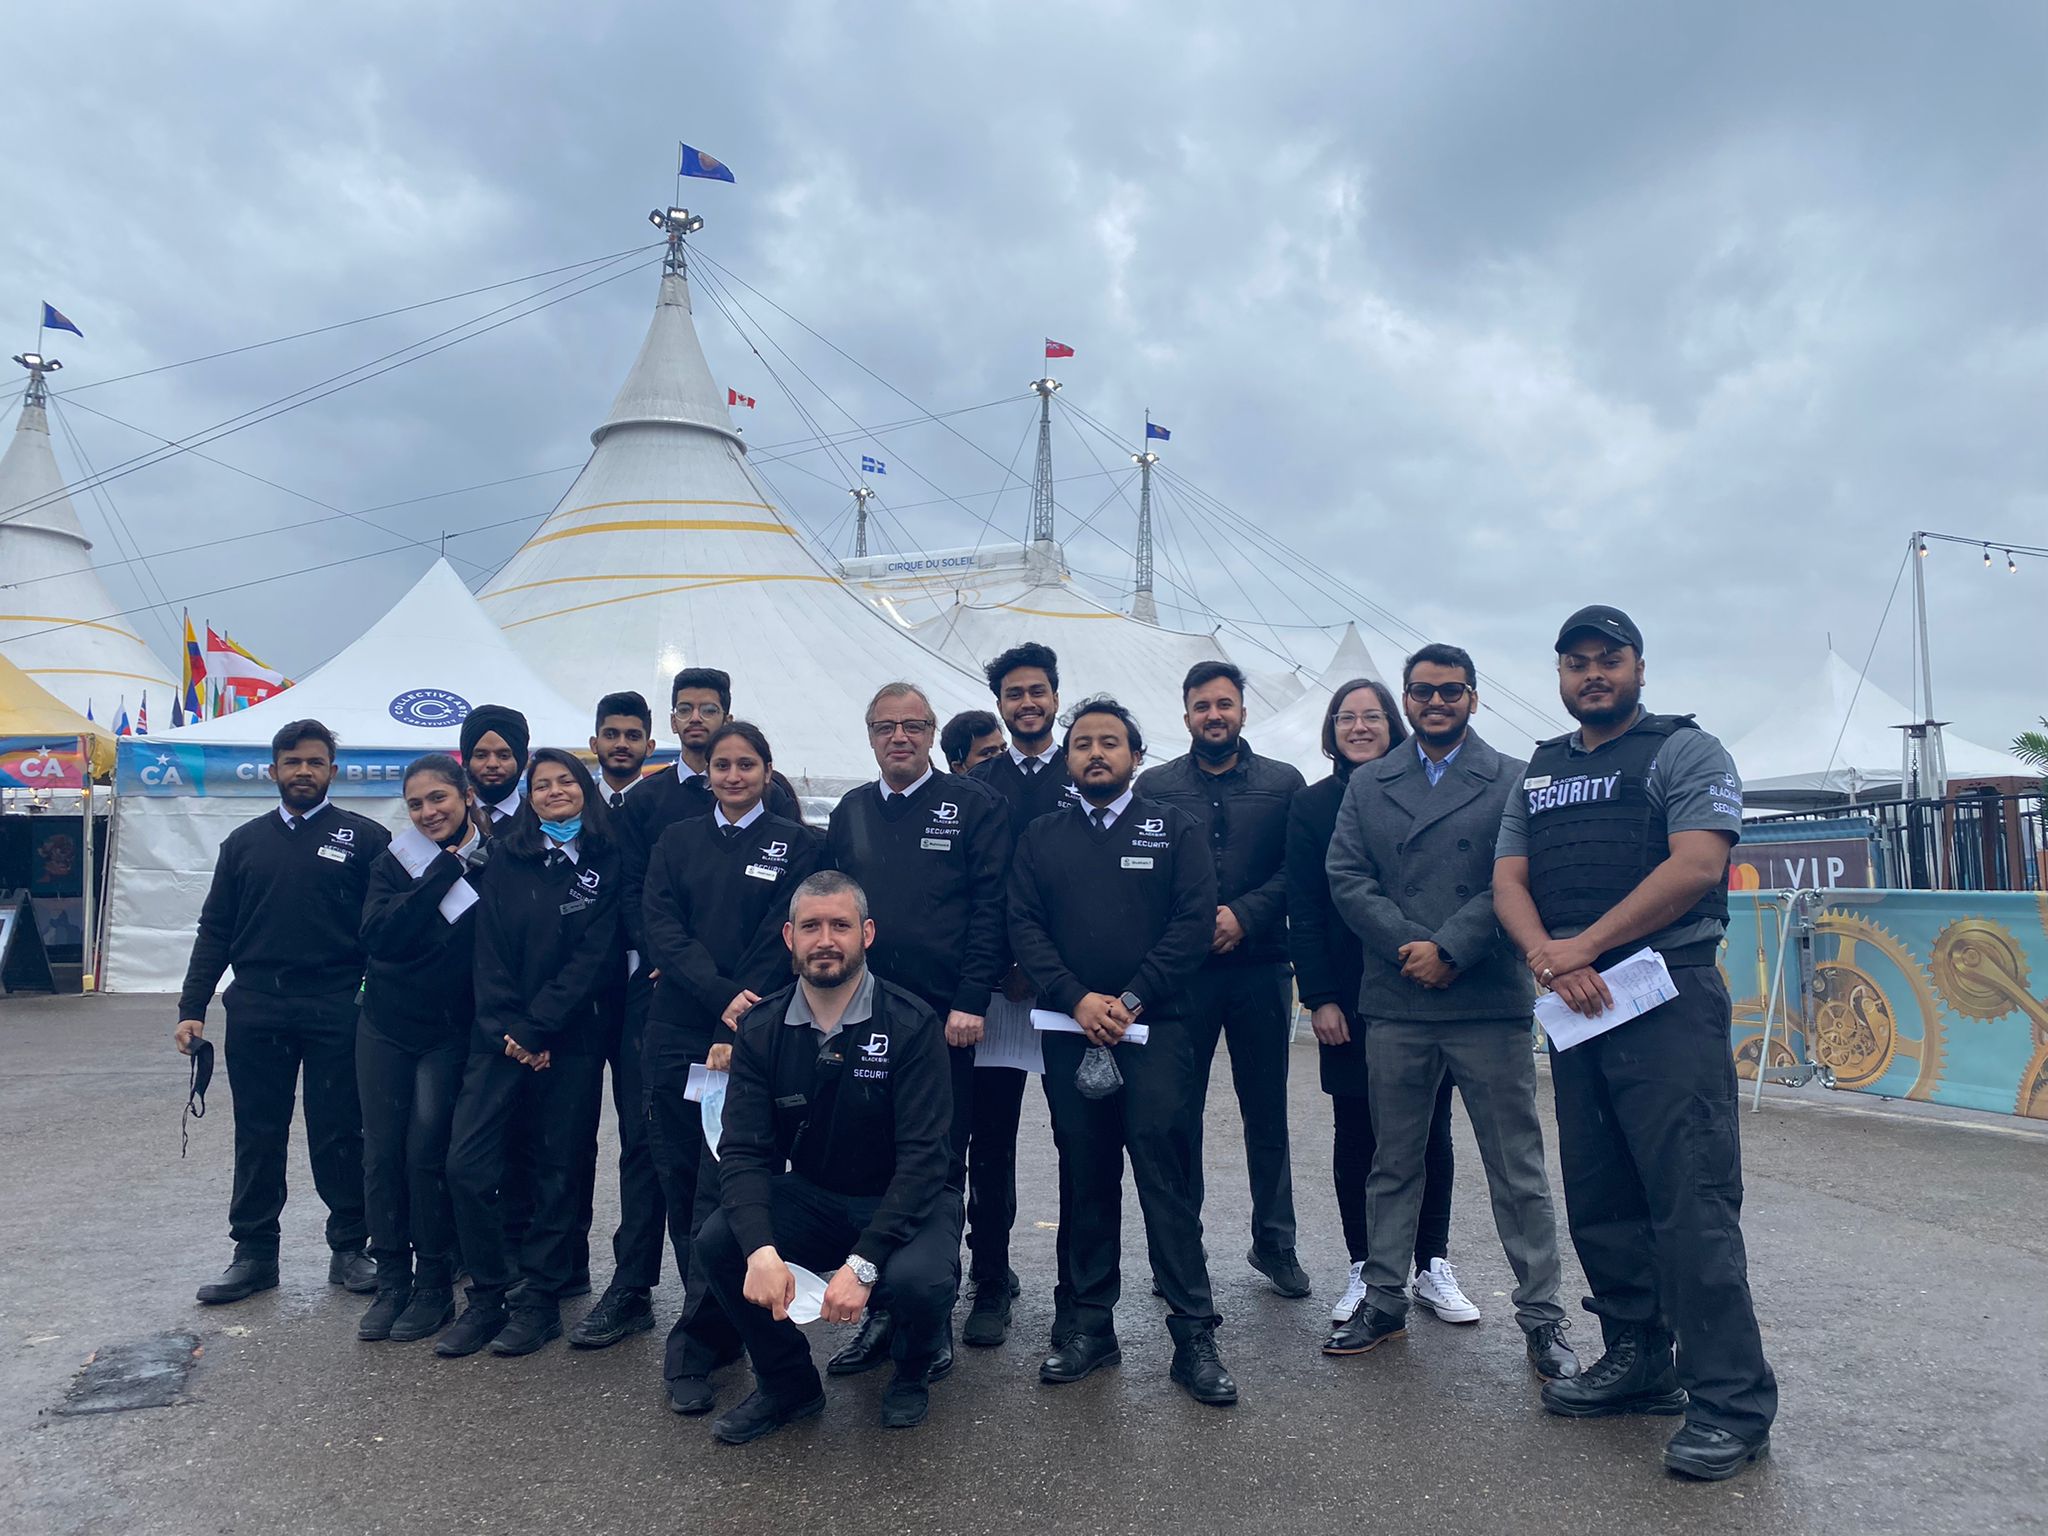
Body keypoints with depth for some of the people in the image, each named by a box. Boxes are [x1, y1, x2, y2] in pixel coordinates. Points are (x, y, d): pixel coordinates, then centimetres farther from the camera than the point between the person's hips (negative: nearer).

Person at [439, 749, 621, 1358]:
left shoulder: (606, 863, 1)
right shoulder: (505, 861, 9)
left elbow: (594, 955, -6)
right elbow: (489, 950, 3)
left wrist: (535, 1028, -11)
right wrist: (506, 1031, -8)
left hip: (571, 1038, -2)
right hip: (502, 1035, 2)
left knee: (558, 1171, 4)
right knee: (467, 1164, -6)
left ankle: (538, 1301, 16)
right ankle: (488, 1296, 9)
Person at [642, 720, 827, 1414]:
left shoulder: (797, 844, 4)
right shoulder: (677, 841, 13)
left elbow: (777, 944, -4)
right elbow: (662, 928, 1)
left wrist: (738, 1031, -14)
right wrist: (721, 996, -14)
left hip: (750, 1036, -3)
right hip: (677, 1033, 3)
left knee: (722, 1187, -8)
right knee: (681, 1180, 7)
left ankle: (693, 1346, 0)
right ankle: (715, 1322, 23)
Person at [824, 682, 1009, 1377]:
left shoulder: (974, 807, 1)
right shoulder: (850, 812, 13)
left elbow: (990, 910, -5)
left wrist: (971, 1002, -13)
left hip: (944, 1018, -4)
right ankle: (880, 1312, 19)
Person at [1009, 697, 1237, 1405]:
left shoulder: (1175, 829, 7)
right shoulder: (1041, 837, 13)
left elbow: (1194, 921, -3)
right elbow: (1024, 926, 4)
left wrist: (1132, 1000, -12)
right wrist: (1078, 1000, -10)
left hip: (1156, 1028, -2)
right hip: (1071, 1030, 3)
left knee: (1167, 1174, -5)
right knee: (1085, 1179, 8)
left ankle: (1193, 1334, 3)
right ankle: (1089, 1324, 18)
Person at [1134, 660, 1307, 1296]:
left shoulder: (1284, 783, 6)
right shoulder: (1154, 786, 6)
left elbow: (1296, 872, 0)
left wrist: (1243, 915, -13)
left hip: (1260, 968, 1)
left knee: (1267, 1112, 10)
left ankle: (1274, 1244, 25)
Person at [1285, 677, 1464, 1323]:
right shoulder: (1311, 805, 3)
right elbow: (1304, 911, 0)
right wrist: (1319, 998, -7)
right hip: (1350, 999, -1)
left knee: (1430, 1130, 8)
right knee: (1355, 1133, 5)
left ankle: (1432, 1266, 21)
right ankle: (1364, 1269, 17)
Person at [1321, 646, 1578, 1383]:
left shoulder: (1513, 782, 3)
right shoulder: (1368, 785, 11)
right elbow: (1347, 879, 2)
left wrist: (1449, 949, -15)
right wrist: (1410, 947, -10)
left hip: (1488, 1003, -2)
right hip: (1396, 1003, 3)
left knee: (1517, 1169, 5)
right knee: (1392, 1163, 12)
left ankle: (1542, 1317, 16)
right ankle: (1384, 1300, 24)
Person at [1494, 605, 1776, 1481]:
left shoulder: (1686, 751, 0)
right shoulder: (1540, 773, 18)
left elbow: (1696, 865, -14)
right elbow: (1508, 882, 10)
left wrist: (1581, 947, -14)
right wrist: (1550, 959, -11)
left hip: (1667, 1000, -6)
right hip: (1575, 1008, 7)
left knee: (1690, 1202, -8)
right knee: (1598, 1202, 12)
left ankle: (1731, 1401, 2)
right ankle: (1640, 1365, 25)